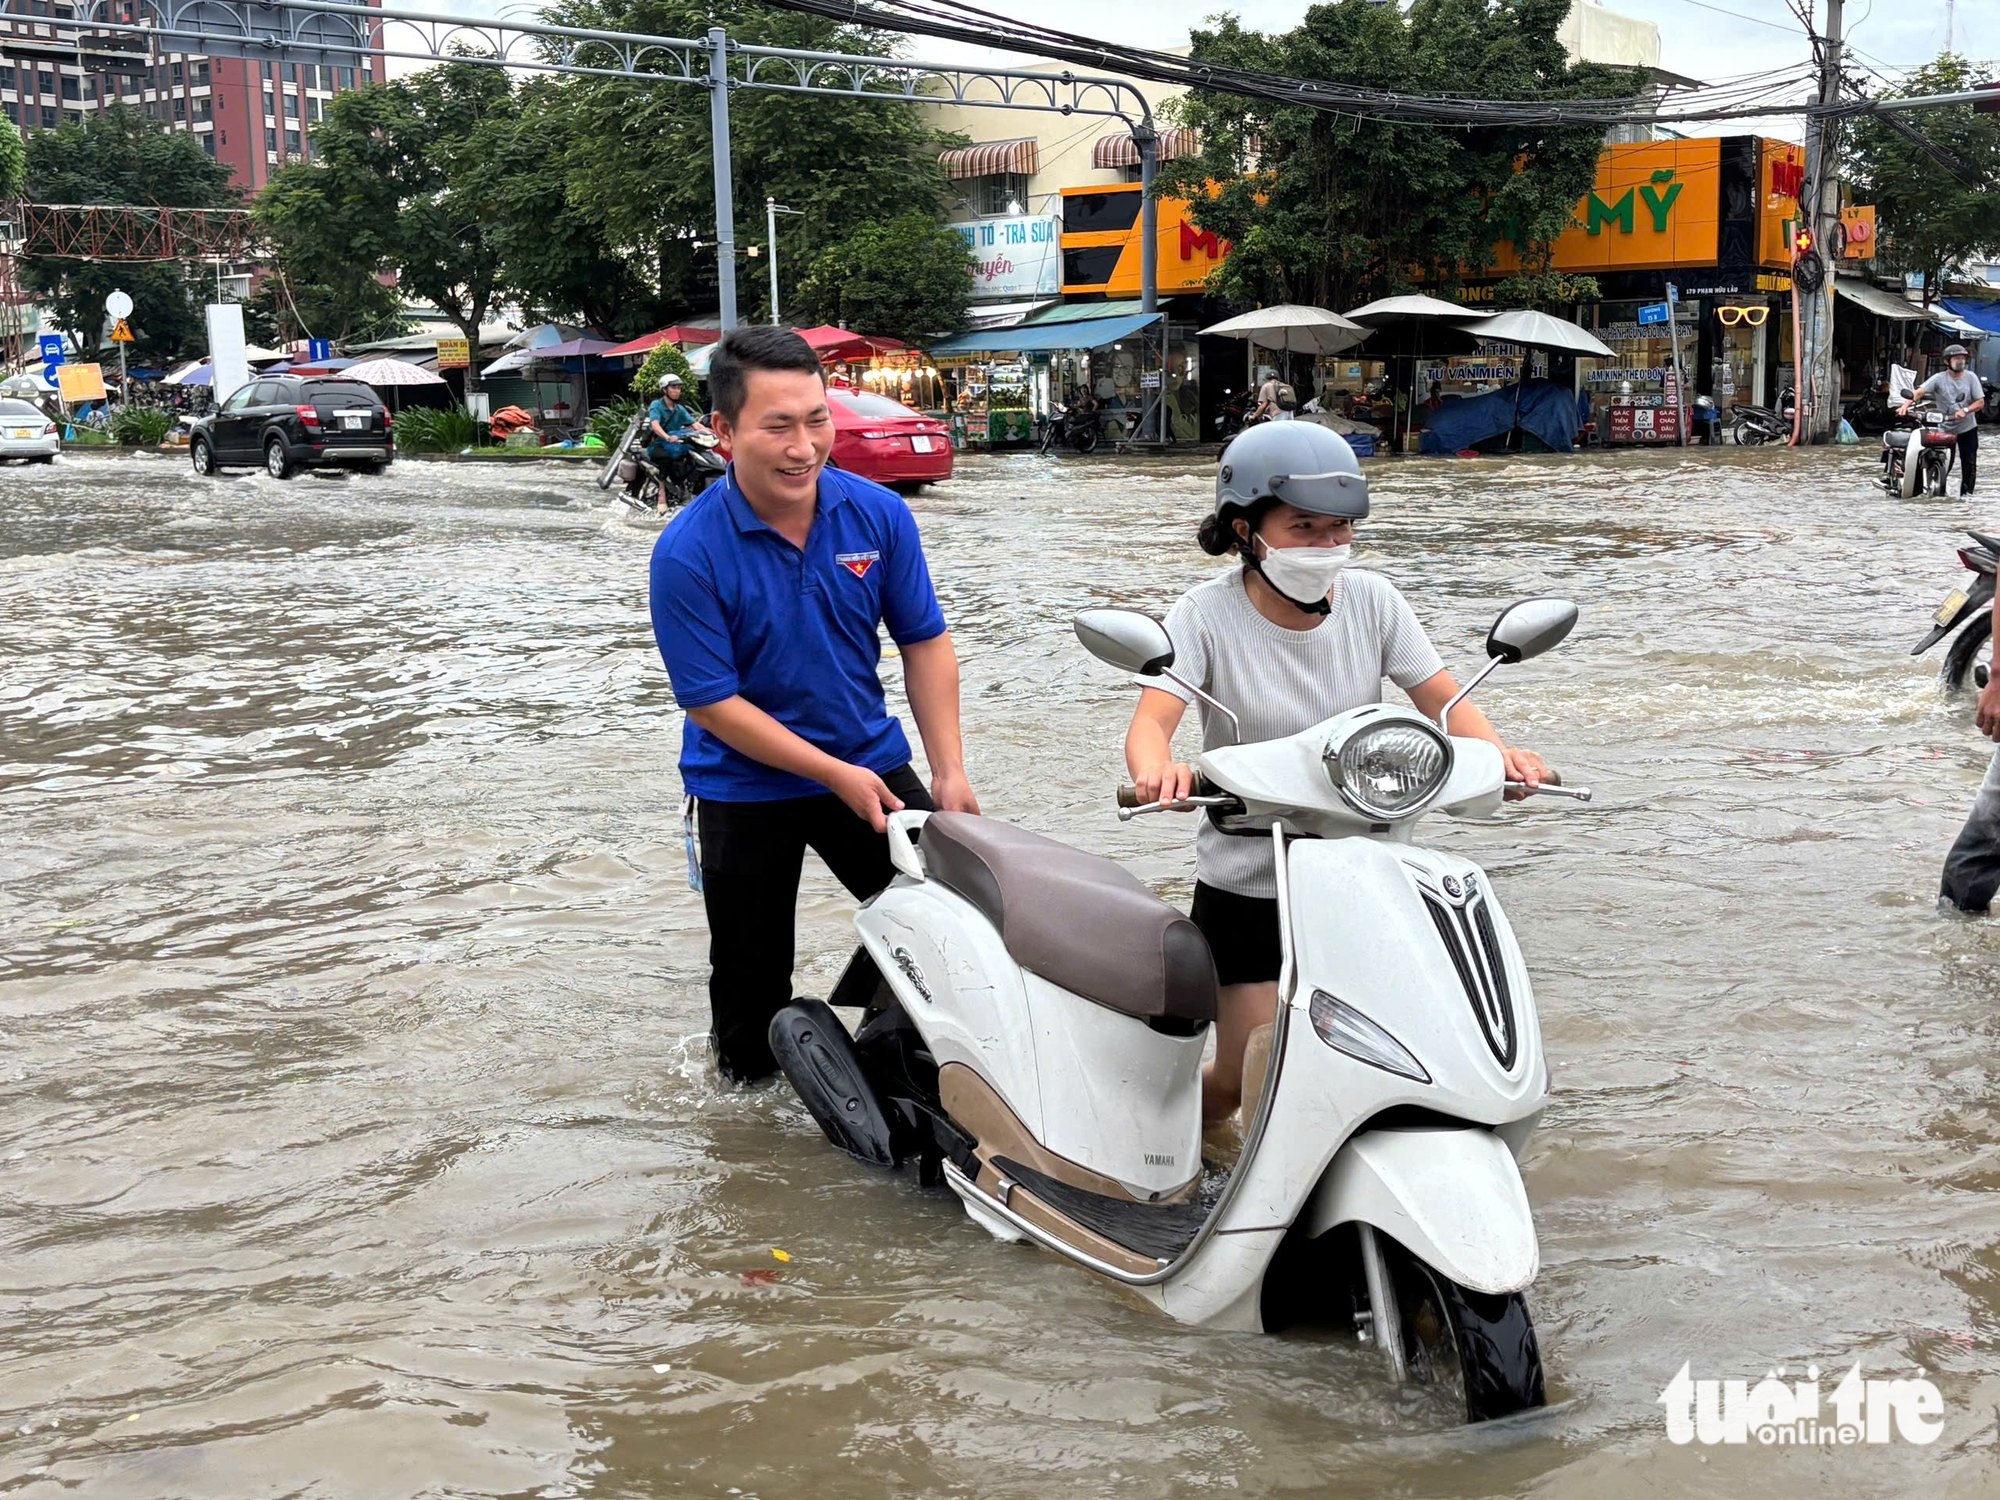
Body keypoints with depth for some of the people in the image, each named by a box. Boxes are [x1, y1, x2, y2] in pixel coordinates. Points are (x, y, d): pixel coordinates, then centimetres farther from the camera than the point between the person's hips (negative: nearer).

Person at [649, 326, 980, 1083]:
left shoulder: (878, 514, -10)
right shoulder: (688, 553, -21)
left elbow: (924, 642, -1)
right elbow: (712, 702, -19)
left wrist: (950, 770, -10)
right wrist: (837, 776, -20)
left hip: (872, 762, 3)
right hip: (744, 788, -3)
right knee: (752, 971, 11)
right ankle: (748, 1074, 39)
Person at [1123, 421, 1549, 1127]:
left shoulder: (1371, 601, -2)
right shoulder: (1208, 613, -11)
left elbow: (1444, 699, -5)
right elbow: (1150, 719, -24)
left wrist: (1498, 752, -27)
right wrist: (1158, 771, -47)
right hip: (1247, 889, -3)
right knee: (1244, 1083, -2)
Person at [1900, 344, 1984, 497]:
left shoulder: (1971, 378, -3)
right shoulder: (1939, 378, -8)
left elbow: (1980, 402, -5)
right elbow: (1919, 391, -20)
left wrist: (1965, 410, -23)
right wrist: (1906, 404, -38)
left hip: (1967, 428, 1)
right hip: (1944, 428, -1)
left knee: (1969, 462, 3)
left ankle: (1966, 492, 15)